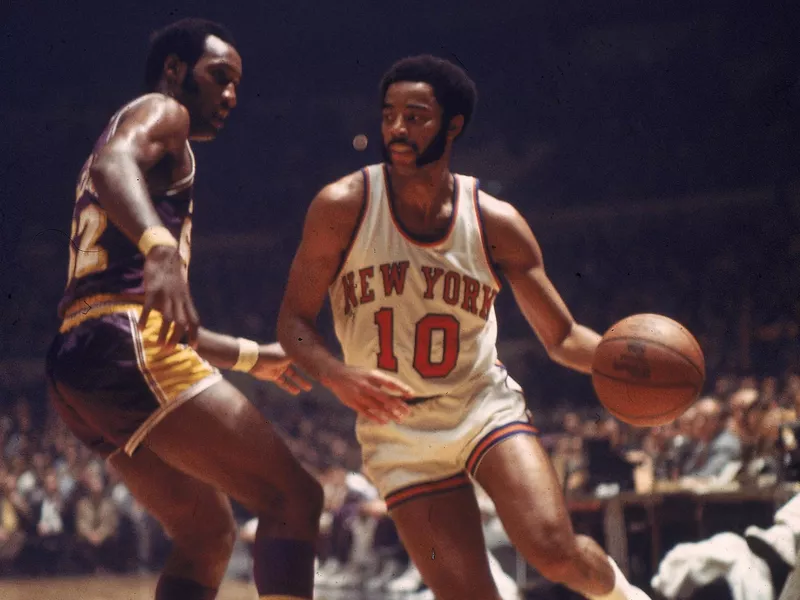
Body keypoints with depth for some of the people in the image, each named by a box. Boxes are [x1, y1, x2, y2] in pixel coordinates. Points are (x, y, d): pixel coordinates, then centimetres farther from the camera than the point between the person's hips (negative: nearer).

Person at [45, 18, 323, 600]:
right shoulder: (159, 111, 5)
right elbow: (112, 165, -24)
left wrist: (253, 356, 42)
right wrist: (161, 248, -42)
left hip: (79, 359, 10)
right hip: (126, 344, -10)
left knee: (209, 534, 19)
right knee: (294, 499, -12)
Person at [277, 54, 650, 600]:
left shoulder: (495, 223, -6)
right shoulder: (343, 207, -9)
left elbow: (562, 336, 0)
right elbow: (294, 320, -4)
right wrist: (338, 376, -24)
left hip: (486, 406, 0)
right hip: (398, 430, 0)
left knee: (554, 550, -21)